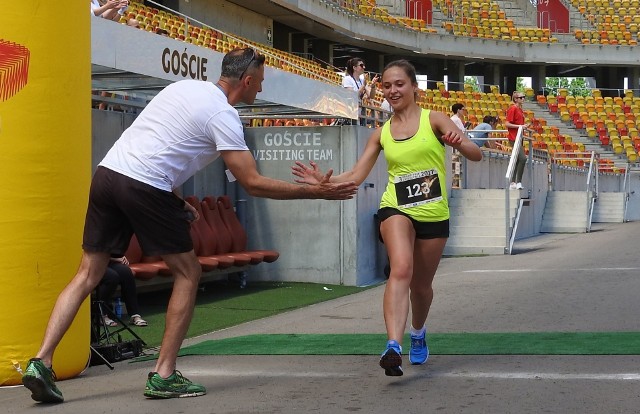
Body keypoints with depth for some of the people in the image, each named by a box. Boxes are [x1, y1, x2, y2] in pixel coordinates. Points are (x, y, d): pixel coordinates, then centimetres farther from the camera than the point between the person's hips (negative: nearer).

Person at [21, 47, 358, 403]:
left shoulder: (185, 87, 19)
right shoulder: (223, 115, -5)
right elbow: (253, 183, -8)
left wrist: (177, 201, 23)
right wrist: (315, 192, -3)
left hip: (108, 171, 8)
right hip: (144, 186, -7)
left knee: (88, 275, 9)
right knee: (188, 273, 7)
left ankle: (42, 363, 0)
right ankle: (164, 376, 6)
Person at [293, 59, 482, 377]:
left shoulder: (433, 119, 0)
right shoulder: (381, 133, 8)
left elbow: (476, 155, -6)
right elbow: (356, 175, 7)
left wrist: (459, 142, -29)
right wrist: (324, 181, -11)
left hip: (434, 215, 0)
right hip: (396, 210, 0)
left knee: (421, 285, 13)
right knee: (401, 269, -27)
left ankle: (418, 332, 46)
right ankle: (394, 347, -40)